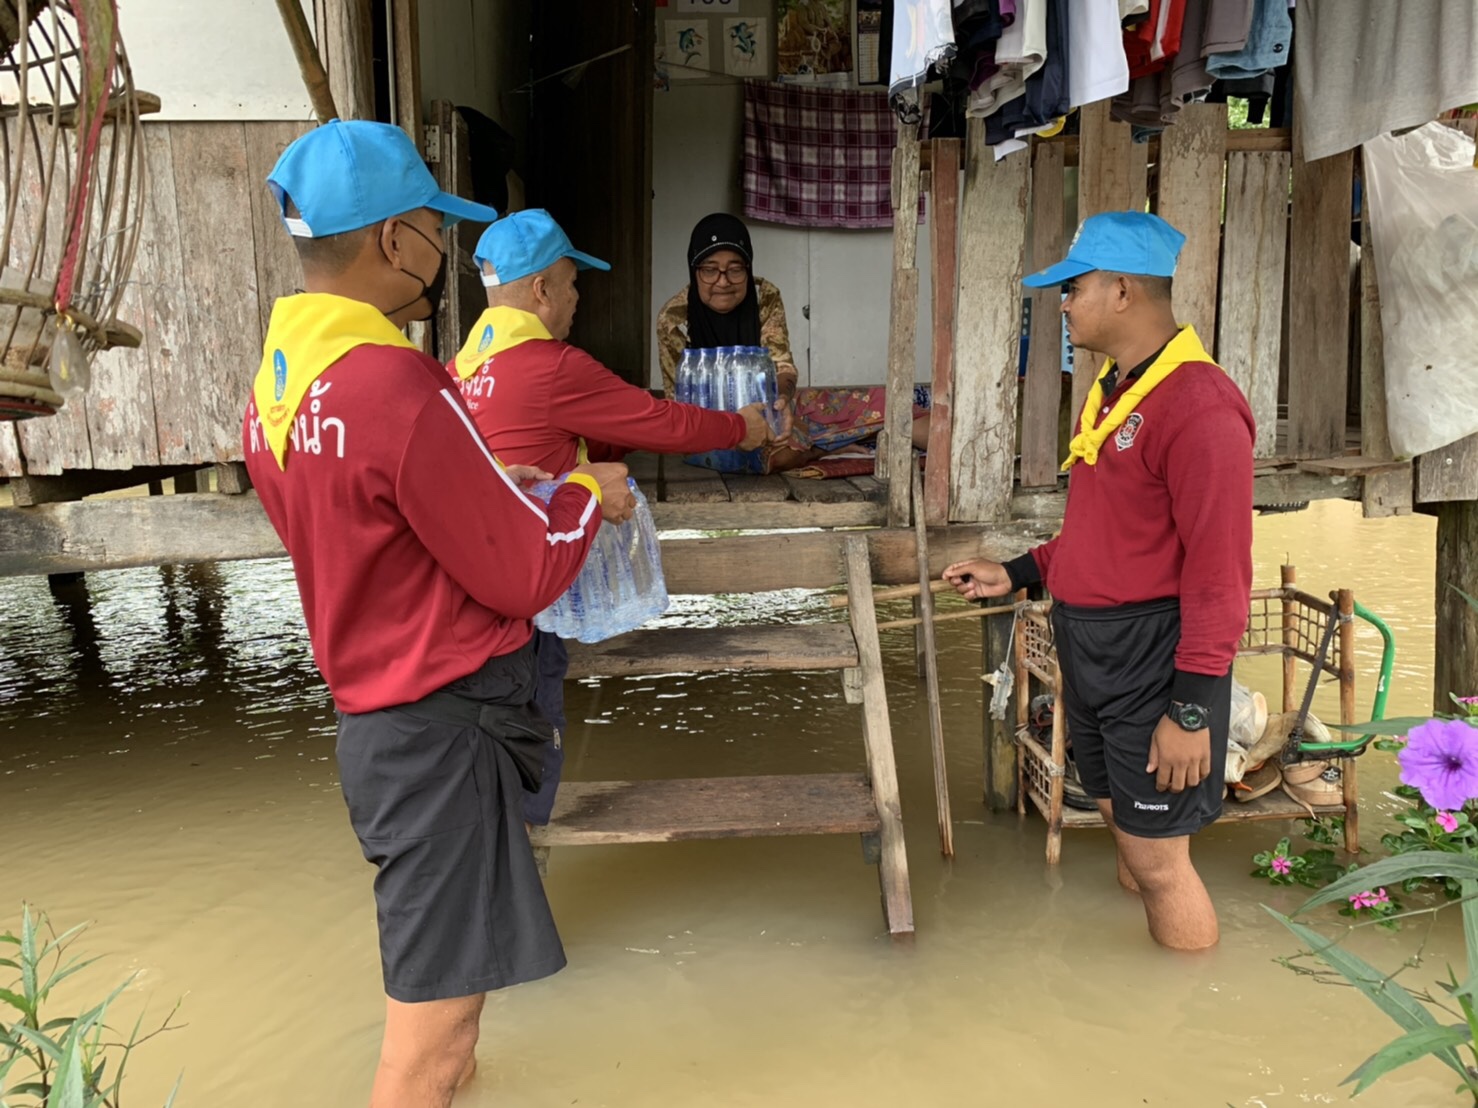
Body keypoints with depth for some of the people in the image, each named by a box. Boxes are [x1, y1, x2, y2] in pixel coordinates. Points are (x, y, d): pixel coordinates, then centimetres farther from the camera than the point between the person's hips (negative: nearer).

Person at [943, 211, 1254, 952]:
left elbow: (1219, 571, -22)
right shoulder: (1111, 388, 11)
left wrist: (1192, 708, -22)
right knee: (1122, 823, 20)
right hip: (1088, 642, 9)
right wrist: (1020, 573, 14)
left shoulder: (1199, 405, -20)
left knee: (1157, 858, 1)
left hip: (1155, 653, -9)